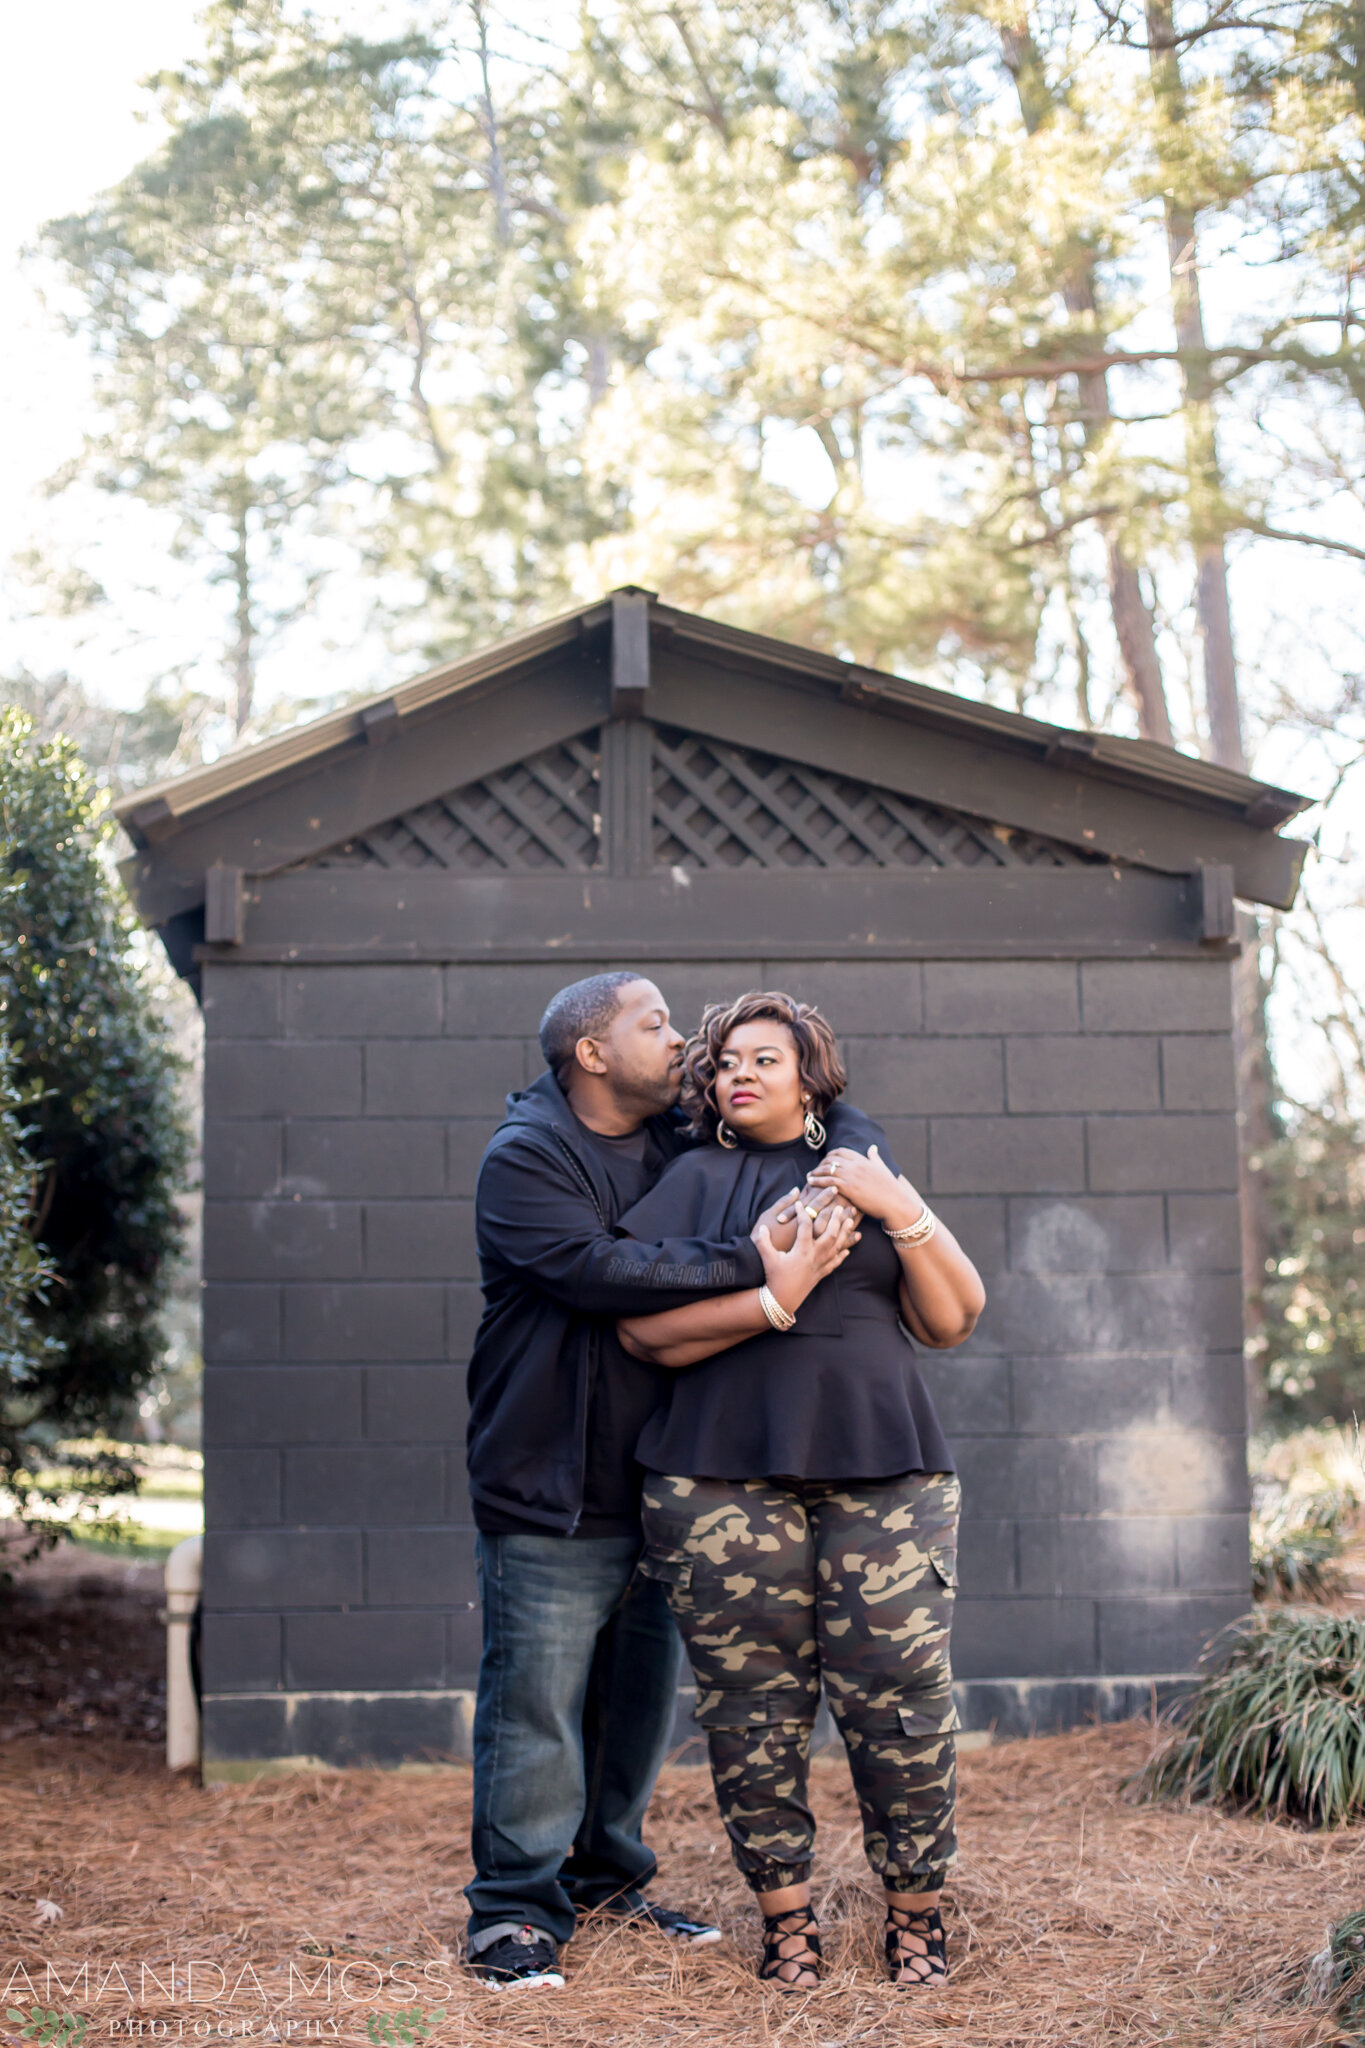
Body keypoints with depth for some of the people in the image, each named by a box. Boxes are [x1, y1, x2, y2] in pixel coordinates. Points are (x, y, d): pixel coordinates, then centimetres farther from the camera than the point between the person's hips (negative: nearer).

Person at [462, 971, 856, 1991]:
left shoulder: (679, 1144, 12)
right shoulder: (527, 1157, -10)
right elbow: (597, 1268, -24)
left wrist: (807, 1225, -3)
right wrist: (751, 1265, -28)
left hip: (656, 1485, 7)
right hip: (550, 1494, -7)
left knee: (643, 1696, 14)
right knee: (537, 1701, -4)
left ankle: (608, 1876, 29)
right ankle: (515, 1909, 6)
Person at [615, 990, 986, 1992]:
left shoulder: (868, 1171, 17)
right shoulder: (693, 1181, 11)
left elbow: (953, 1319, 10)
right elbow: (646, 1327, -2)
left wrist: (901, 1213, -4)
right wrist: (776, 1298, -11)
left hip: (883, 1468, 1)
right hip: (727, 1477, -1)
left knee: (899, 1697, -5)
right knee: (753, 1706, -2)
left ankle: (917, 1912, 11)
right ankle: (787, 1916, 13)